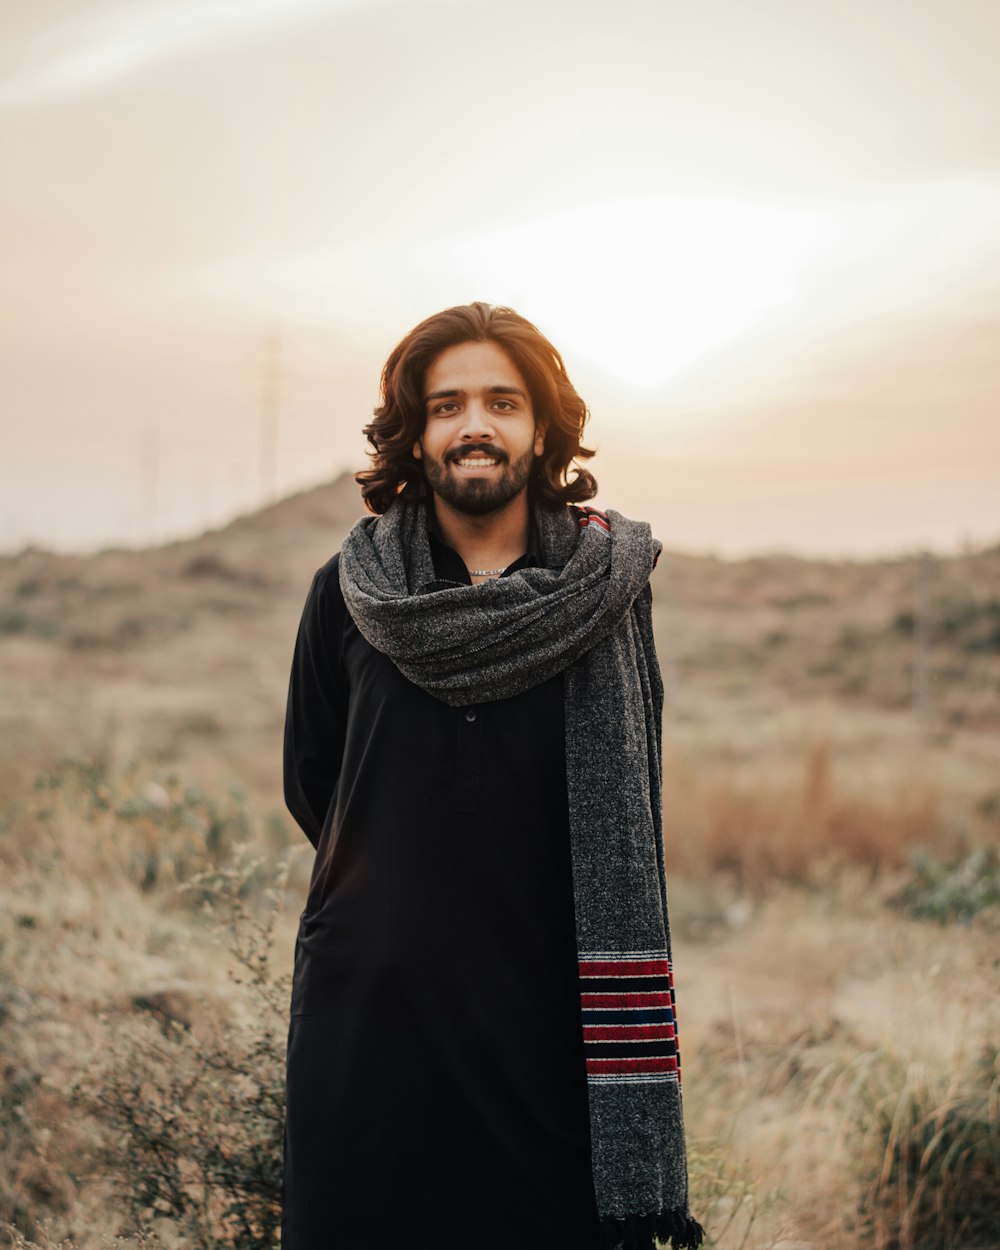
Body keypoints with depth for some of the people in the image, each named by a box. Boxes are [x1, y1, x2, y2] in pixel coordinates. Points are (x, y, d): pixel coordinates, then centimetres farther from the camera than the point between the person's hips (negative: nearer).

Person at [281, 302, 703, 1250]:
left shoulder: (607, 589, -1)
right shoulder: (350, 593, 1)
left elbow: (627, 816, 2)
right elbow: (308, 785, 11)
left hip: (550, 1015, -1)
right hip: (369, 1008, 1)